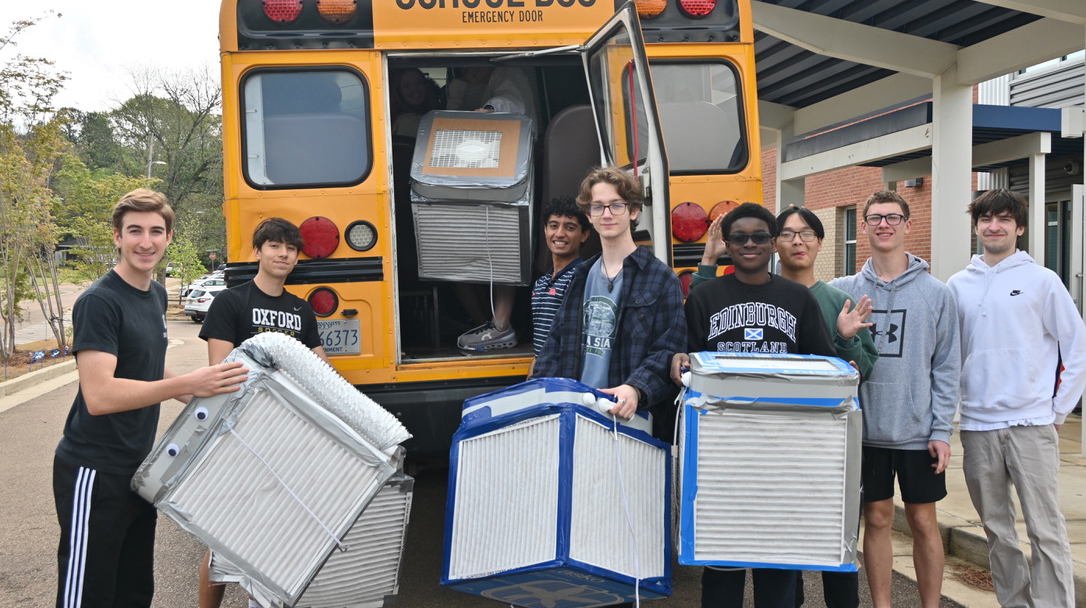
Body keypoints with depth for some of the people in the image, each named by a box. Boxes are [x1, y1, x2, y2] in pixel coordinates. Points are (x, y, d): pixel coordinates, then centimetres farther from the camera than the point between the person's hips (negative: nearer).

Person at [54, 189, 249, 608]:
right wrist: (188, 384, -30)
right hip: (94, 474, -8)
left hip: (138, 469, 8)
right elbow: (98, 395, -26)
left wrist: (204, 396, 11)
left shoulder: (157, 295, 9)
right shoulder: (99, 302, -17)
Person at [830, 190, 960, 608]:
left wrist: (941, 429, -6)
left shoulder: (936, 293, -1)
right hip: (867, 428, 1)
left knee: (923, 520, 9)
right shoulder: (843, 291, 2)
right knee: (877, 519, 10)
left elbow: (946, 367, -1)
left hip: (919, 429, -1)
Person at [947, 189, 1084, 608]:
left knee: (1045, 529, -3)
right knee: (997, 529, 12)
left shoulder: (1042, 280, 0)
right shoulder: (959, 286, 8)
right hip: (977, 424, 3)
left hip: (1032, 423, -3)